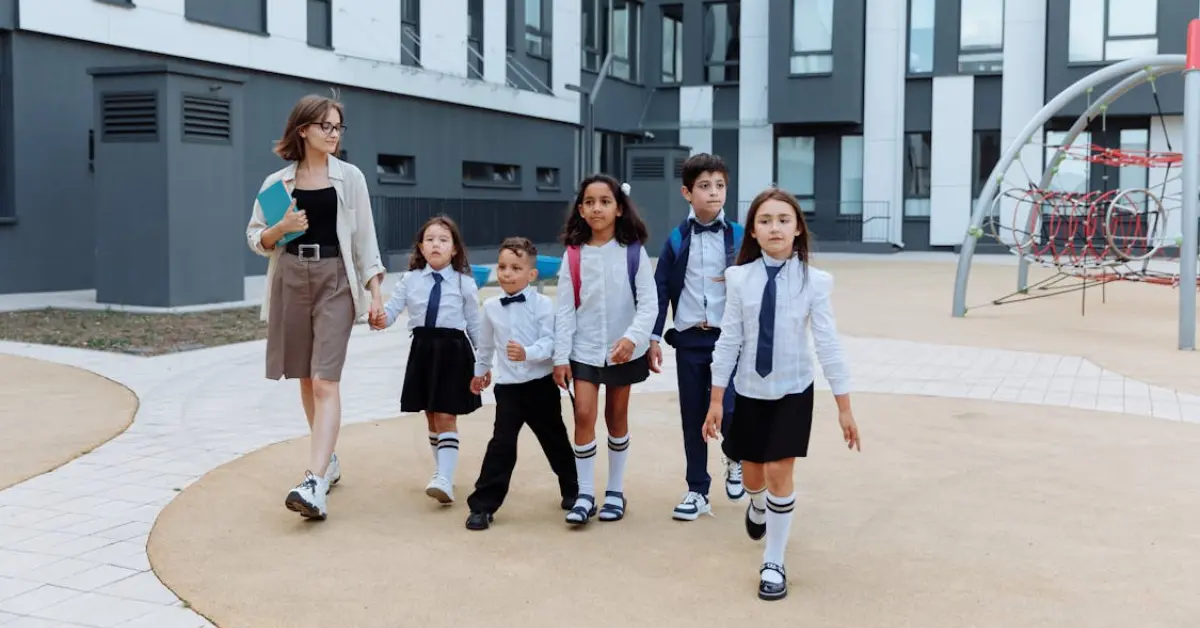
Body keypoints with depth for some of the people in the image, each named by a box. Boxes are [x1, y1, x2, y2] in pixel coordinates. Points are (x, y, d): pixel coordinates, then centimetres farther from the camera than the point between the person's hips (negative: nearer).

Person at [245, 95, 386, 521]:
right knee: (306, 378, 11)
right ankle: (328, 459, 30)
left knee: (325, 381, -12)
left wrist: (376, 294, -4)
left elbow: (365, 239, 3)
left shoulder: (350, 177, 4)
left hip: (335, 279, -3)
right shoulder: (277, 182, 7)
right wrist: (282, 228, -11)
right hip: (291, 278, 3)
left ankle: (315, 484, -21)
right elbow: (255, 238, 10)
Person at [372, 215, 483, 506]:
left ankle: (445, 480, -11)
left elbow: (474, 324, 2)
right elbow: (391, 309, -1)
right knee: (431, 417, 13)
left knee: (446, 418, -7)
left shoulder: (464, 283, -3)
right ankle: (443, 472, 28)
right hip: (422, 350, 4)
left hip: (453, 351, -4)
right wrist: (381, 320, -24)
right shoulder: (410, 280, 3)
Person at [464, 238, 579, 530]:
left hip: (541, 384, -2)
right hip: (508, 387, 2)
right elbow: (486, 343, 19)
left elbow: (550, 342, -17)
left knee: (554, 440, 14)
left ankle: (572, 490, 36)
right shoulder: (491, 307, 3)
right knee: (501, 443, -6)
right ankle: (483, 505, 0)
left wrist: (528, 353, -35)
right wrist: (480, 370, 31)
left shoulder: (543, 304, -9)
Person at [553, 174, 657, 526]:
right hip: (584, 349, 1)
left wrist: (633, 338, -25)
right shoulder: (573, 255, -4)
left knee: (617, 417, 11)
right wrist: (560, 356, -6)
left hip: (624, 349, 0)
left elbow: (649, 302, -10)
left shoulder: (633, 252, -8)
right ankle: (585, 494, 4)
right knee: (584, 415, -7)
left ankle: (615, 491, 24)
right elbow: (565, 309, -3)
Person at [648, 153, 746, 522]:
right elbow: (660, 289, 4)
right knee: (692, 418, 7)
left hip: (729, 338, -1)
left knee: (726, 409, -11)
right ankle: (697, 491, 19)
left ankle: (735, 457, 23)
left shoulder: (739, 237, 0)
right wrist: (654, 338, -2)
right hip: (688, 339, 2)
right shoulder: (676, 240, 3)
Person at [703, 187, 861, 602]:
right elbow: (729, 340, -4)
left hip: (793, 391, -2)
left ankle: (773, 564, 12)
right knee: (752, 474, 15)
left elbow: (828, 344, -10)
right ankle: (759, 506, 53)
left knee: (779, 472, -5)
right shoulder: (739, 278, -9)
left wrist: (844, 408, -8)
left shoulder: (814, 281, -12)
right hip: (750, 390, 2)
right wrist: (716, 400, -2)